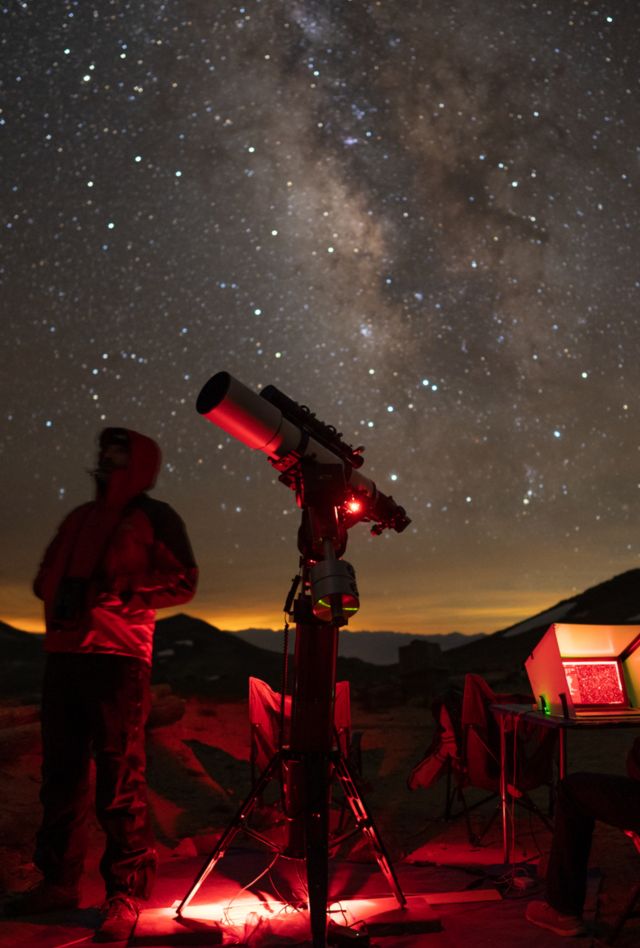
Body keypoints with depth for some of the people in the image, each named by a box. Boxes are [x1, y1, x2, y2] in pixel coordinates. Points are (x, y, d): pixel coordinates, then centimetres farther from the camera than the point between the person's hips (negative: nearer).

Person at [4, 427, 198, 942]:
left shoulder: (154, 517, 4)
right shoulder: (80, 517, 22)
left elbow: (183, 581, -4)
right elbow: (45, 575, 26)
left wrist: (123, 594, -16)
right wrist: (58, 594, 5)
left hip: (118, 656, -6)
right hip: (63, 653, 7)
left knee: (120, 779, -6)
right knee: (61, 771, 11)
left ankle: (126, 894, 2)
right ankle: (60, 880, 23)